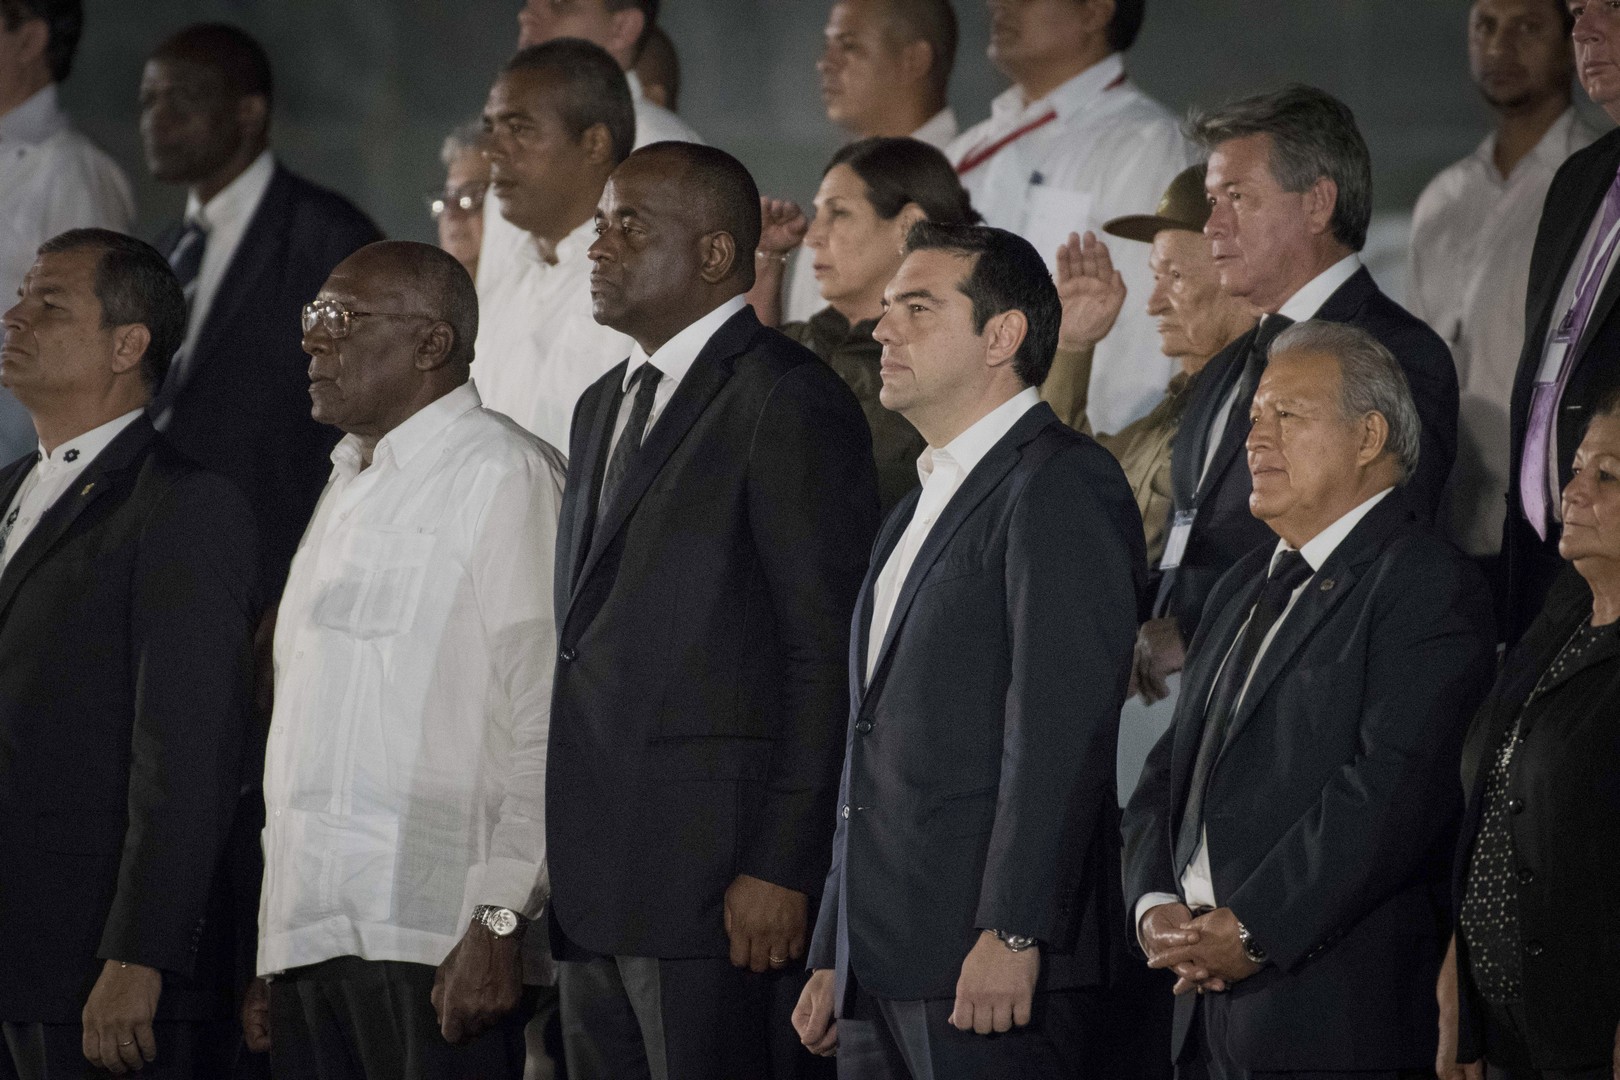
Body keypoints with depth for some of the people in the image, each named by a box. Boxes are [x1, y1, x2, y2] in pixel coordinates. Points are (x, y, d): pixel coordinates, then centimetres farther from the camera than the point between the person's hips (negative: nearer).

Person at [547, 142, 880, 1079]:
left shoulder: (790, 402, -8)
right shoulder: (607, 406, 21)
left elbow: (826, 656, -13)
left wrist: (782, 868, -18)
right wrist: (557, 865, 15)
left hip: (713, 882, -9)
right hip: (590, 886, 9)